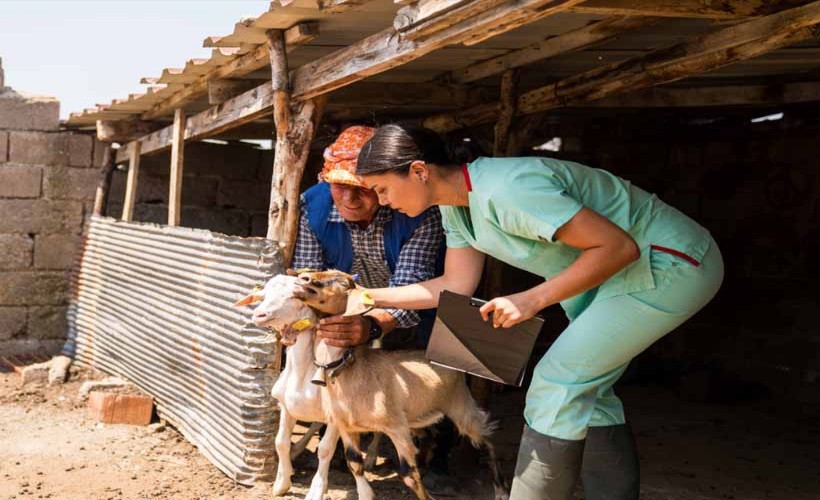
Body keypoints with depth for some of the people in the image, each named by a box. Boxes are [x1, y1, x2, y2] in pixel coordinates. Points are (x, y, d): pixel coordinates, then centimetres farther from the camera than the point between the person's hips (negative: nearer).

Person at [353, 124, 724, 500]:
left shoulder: (505, 191, -30)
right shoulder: (456, 207, 0)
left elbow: (619, 246, -28)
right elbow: (455, 286, 6)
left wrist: (533, 299, -25)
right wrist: (368, 297, 2)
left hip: (674, 261, -9)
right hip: (630, 267, 9)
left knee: (556, 385, -9)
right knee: (583, 391, 13)